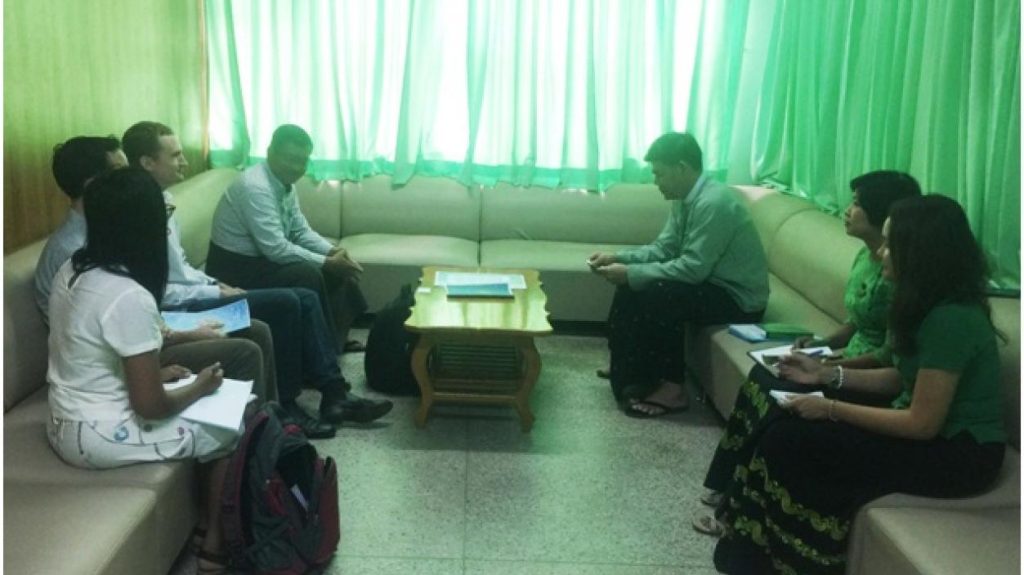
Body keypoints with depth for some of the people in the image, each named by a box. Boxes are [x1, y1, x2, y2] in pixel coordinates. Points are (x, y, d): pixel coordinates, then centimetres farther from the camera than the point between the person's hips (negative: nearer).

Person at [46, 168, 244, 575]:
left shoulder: (71, 270, -1)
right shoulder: (130, 297, -27)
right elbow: (149, 406, -23)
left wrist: (155, 368, 11)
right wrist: (199, 388, -5)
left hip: (65, 424, 9)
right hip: (101, 437, -9)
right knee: (234, 431, 7)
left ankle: (204, 517, 30)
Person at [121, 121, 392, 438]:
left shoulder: (161, 200, 12)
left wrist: (215, 283, 6)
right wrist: (216, 292, -15)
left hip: (198, 293, 10)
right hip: (185, 308, -10)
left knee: (305, 298, -1)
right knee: (284, 303, -20)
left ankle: (334, 393, -1)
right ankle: (283, 406, -7)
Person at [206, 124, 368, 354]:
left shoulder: (285, 183, 2)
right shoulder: (256, 187, -27)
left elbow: (301, 231, 7)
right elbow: (276, 249, -31)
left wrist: (333, 251, -11)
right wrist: (327, 262, -26)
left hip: (261, 257, 10)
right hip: (236, 268, -10)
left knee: (336, 267, 4)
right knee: (308, 275, -26)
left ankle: (337, 337, 14)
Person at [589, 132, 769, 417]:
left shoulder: (714, 203, -26)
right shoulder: (686, 199, 4)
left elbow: (693, 268, -29)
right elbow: (663, 248, 9)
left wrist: (631, 273, -26)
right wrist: (618, 258, -6)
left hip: (737, 298, -10)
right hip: (712, 282, 10)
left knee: (654, 296, -26)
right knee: (633, 286, 1)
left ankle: (671, 388, -13)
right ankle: (630, 371, 9)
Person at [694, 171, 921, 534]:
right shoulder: (866, 256, 8)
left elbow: (894, 354, -23)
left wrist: (829, 367, -22)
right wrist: (824, 342, 2)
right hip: (850, 366, 9)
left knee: (774, 401, -21)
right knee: (760, 380, -6)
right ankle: (731, 487, 2)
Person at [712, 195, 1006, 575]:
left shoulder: (949, 319, -26)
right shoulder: (932, 303, 4)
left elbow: (922, 422, -24)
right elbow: (905, 378, 12)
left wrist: (830, 408, -18)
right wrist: (826, 374, 4)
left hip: (957, 453, -9)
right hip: (936, 432, 9)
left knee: (790, 440, -16)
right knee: (789, 423, -4)